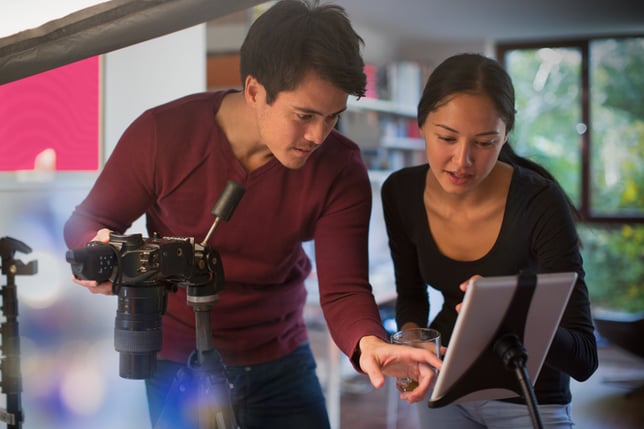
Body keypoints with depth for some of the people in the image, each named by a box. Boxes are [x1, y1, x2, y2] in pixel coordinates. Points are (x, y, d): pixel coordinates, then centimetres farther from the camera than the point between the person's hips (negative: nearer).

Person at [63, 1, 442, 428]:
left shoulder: (340, 168, -16)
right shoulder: (162, 134, -19)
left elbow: (344, 289, -20)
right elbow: (86, 223, -6)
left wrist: (368, 343, -43)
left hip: (281, 366, 2)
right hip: (177, 365, -1)